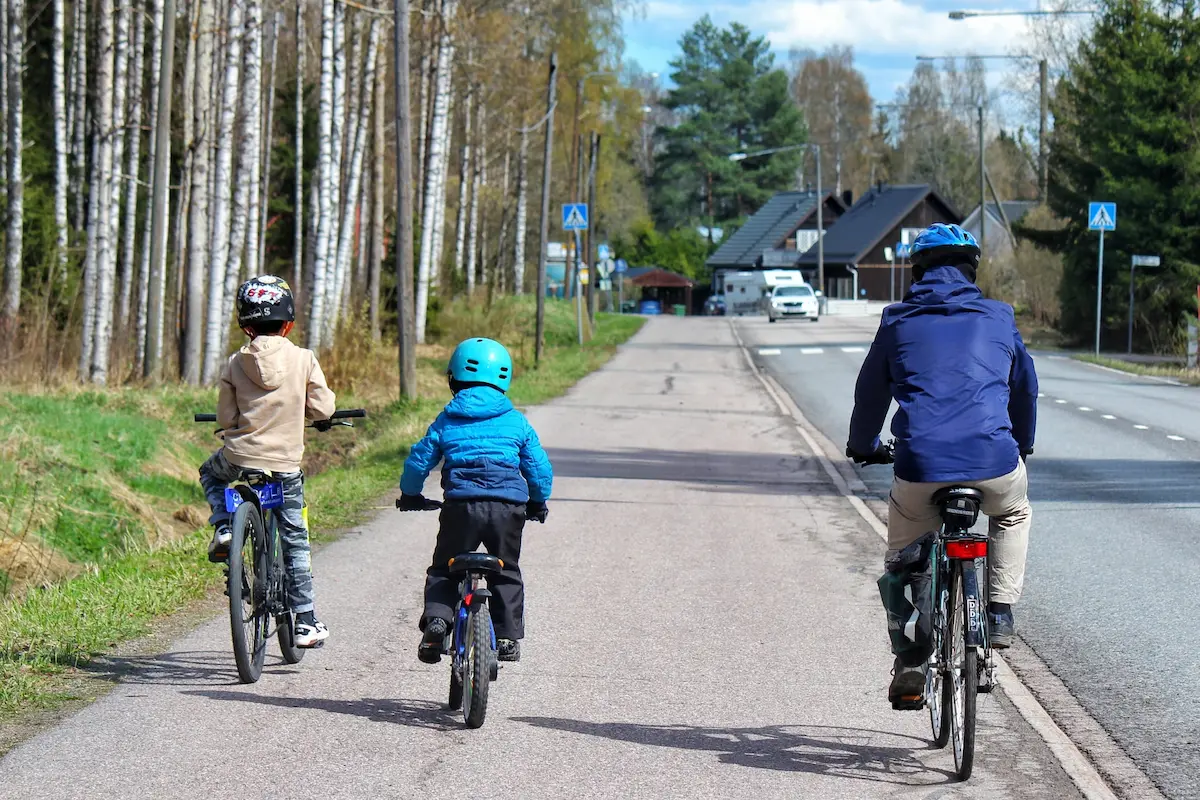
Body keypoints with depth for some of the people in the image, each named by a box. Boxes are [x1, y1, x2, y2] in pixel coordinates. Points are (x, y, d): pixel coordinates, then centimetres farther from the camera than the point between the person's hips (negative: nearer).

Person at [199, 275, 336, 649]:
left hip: (238, 456, 1)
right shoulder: (303, 359, -6)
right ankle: (306, 623, 12)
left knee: (210, 473, 36)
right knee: (295, 542, 12)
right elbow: (322, 409, -3)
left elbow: (225, 418, 1)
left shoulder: (235, 364, -2)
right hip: (285, 464, 0)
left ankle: (223, 527, 11)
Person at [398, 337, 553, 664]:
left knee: (443, 570, 13)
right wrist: (538, 502, 32)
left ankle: (436, 618, -10)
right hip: (508, 507, 1)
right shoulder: (517, 422, 12)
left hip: (461, 506, -1)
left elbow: (418, 461, 13)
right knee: (506, 573, 18)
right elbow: (539, 467, 14)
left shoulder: (446, 421, 11)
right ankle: (508, 636, 13)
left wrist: (410, 495, 31)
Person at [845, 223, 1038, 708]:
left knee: (904, 556, 23)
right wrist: (1022, 444, 48)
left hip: (920, 465, 0)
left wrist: (862, 447, 42)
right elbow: (1025, 388, 29)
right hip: (994, 461, 0)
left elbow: (870, 394, 22)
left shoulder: (899, 322, 13)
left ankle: (909, 664, 15)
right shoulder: (997, 318, 15)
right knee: (1013, 514, 34)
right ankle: (1000, 610, 20)